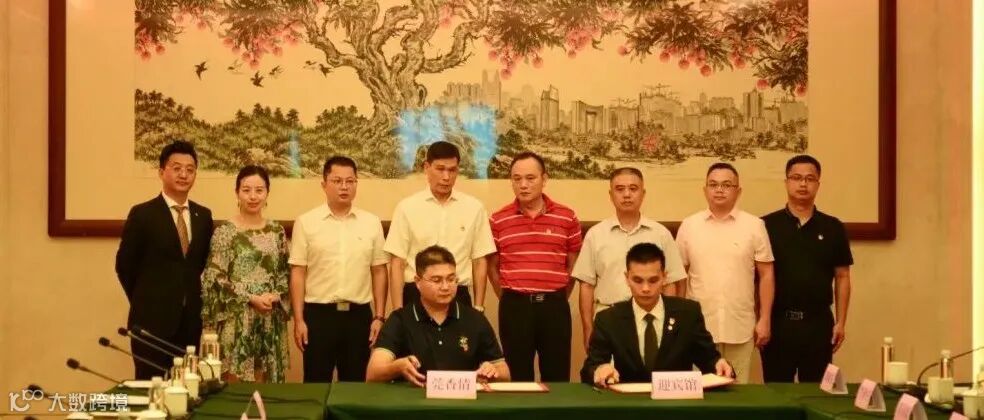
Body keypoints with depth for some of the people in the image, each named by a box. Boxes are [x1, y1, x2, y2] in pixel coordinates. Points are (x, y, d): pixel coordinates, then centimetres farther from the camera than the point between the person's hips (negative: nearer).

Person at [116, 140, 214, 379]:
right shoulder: (142, 214, -5)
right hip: (152, 320, -4)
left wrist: (192, 301, 10)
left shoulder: (203, 216, 9)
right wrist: (145, 302, 5)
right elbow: (124, 265, 0)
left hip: (191, 321, 4)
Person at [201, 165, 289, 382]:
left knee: (266, 382, 8)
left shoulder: (276, 231, 8)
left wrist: (275, 296, -7)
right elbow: (215, 277, -8)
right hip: (236, 318, -4)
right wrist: (251, 298, -14)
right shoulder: (225, 231, -5)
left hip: (270, 319, 4)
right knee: (235, 381, -3)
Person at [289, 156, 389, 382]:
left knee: (355, 385, 9)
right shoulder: (306, 222, 0)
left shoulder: (371, 223, 5)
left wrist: (379, 317, 3)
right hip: (318, 314, -2)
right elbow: (298, 273, -1)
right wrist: (298, 319, -4)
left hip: (359, 314, 2)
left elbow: (379, 271, 7)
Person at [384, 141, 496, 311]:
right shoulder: (407, 207, -1)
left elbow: (480, 261, 6)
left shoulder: (474, 208, 2)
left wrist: (479, 307, 3)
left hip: (458, 296, 1)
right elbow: (397, 263, 0)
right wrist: (398, 311, -6)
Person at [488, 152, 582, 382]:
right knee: (517, 378, 7)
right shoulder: (498, 220, 3)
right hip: (514, 306, 0)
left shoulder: (567, 217, 2)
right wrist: (510, 299, 8)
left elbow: (573, 265, 9)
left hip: (554, 305, 0)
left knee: (557, 378, 5)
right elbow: (492, 266, 11)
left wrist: (556, 299, 9)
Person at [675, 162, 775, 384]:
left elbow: (766, 275, 3)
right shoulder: (688, 226, 4)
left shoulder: (754, 226, 1)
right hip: (699, 327, 1)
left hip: (740, 327, 0)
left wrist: (765, 320, -1)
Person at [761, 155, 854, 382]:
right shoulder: (766, 226, 0)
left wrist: (840, 322, 3)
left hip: (818, 322, 1)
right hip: (777, 321, -1)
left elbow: (842, 277, 8)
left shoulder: (833, 228, 5)